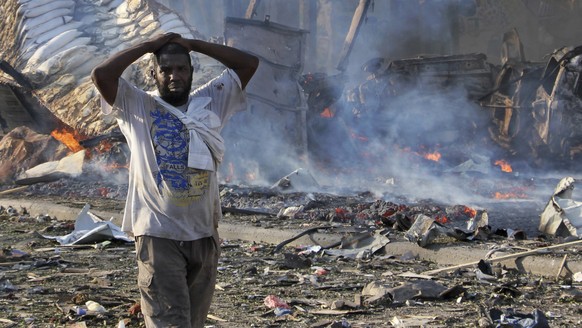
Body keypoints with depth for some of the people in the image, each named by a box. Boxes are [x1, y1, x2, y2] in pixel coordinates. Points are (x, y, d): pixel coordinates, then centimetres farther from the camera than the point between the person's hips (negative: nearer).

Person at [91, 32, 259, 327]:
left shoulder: (210, 101, 8)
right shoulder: (137, 106, -1)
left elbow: (249, 63, 4)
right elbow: (101, 75, -15)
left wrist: (193, 44, 4)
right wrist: (148, 46, -5)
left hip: (204, 234, 4)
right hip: (158, 235, -4)